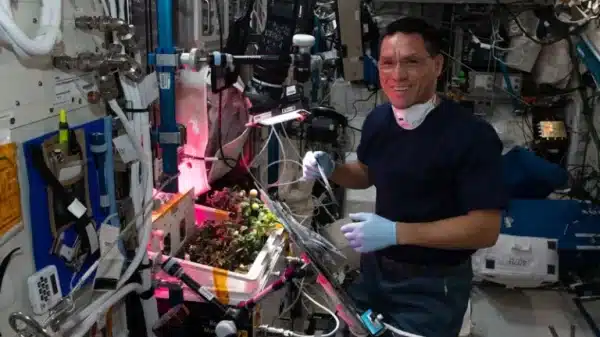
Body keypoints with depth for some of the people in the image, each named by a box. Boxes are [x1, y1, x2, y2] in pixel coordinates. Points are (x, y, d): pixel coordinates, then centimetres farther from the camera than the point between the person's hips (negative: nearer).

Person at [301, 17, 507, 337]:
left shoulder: (473, 136, -24)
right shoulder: (378, 119, -2)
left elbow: (486, 228, -25)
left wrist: (397, 232, -32)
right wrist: (330, 170, -6)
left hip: (432, 286, -6)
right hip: (374, 268, 7)